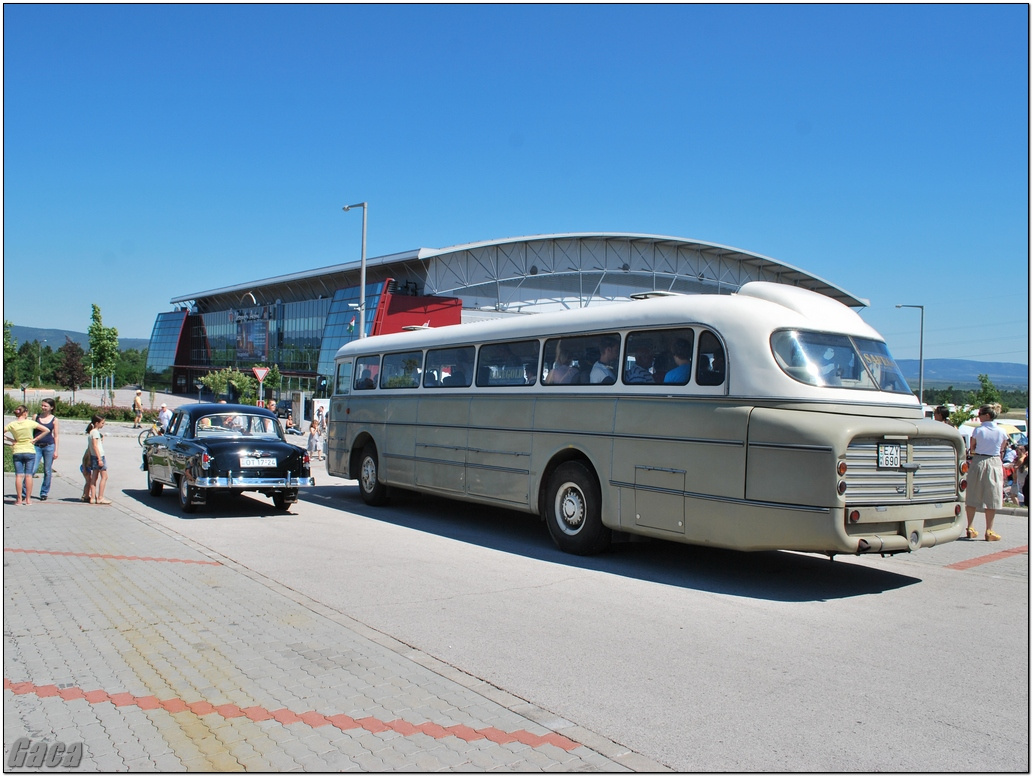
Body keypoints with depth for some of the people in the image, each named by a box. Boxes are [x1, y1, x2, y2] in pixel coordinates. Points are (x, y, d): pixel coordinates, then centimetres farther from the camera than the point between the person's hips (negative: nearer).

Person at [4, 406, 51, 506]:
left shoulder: (12, 424, -1)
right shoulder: (30, 423, -6)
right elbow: (47, 430, -5)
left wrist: (11, 439, 4)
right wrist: (35, 439, 0)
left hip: (17, 452, 1)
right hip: (30, 451, -1)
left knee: (19, 475, 2)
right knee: (28, 475, 2)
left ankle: (19, 499, 3)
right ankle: (28, 499, 3)